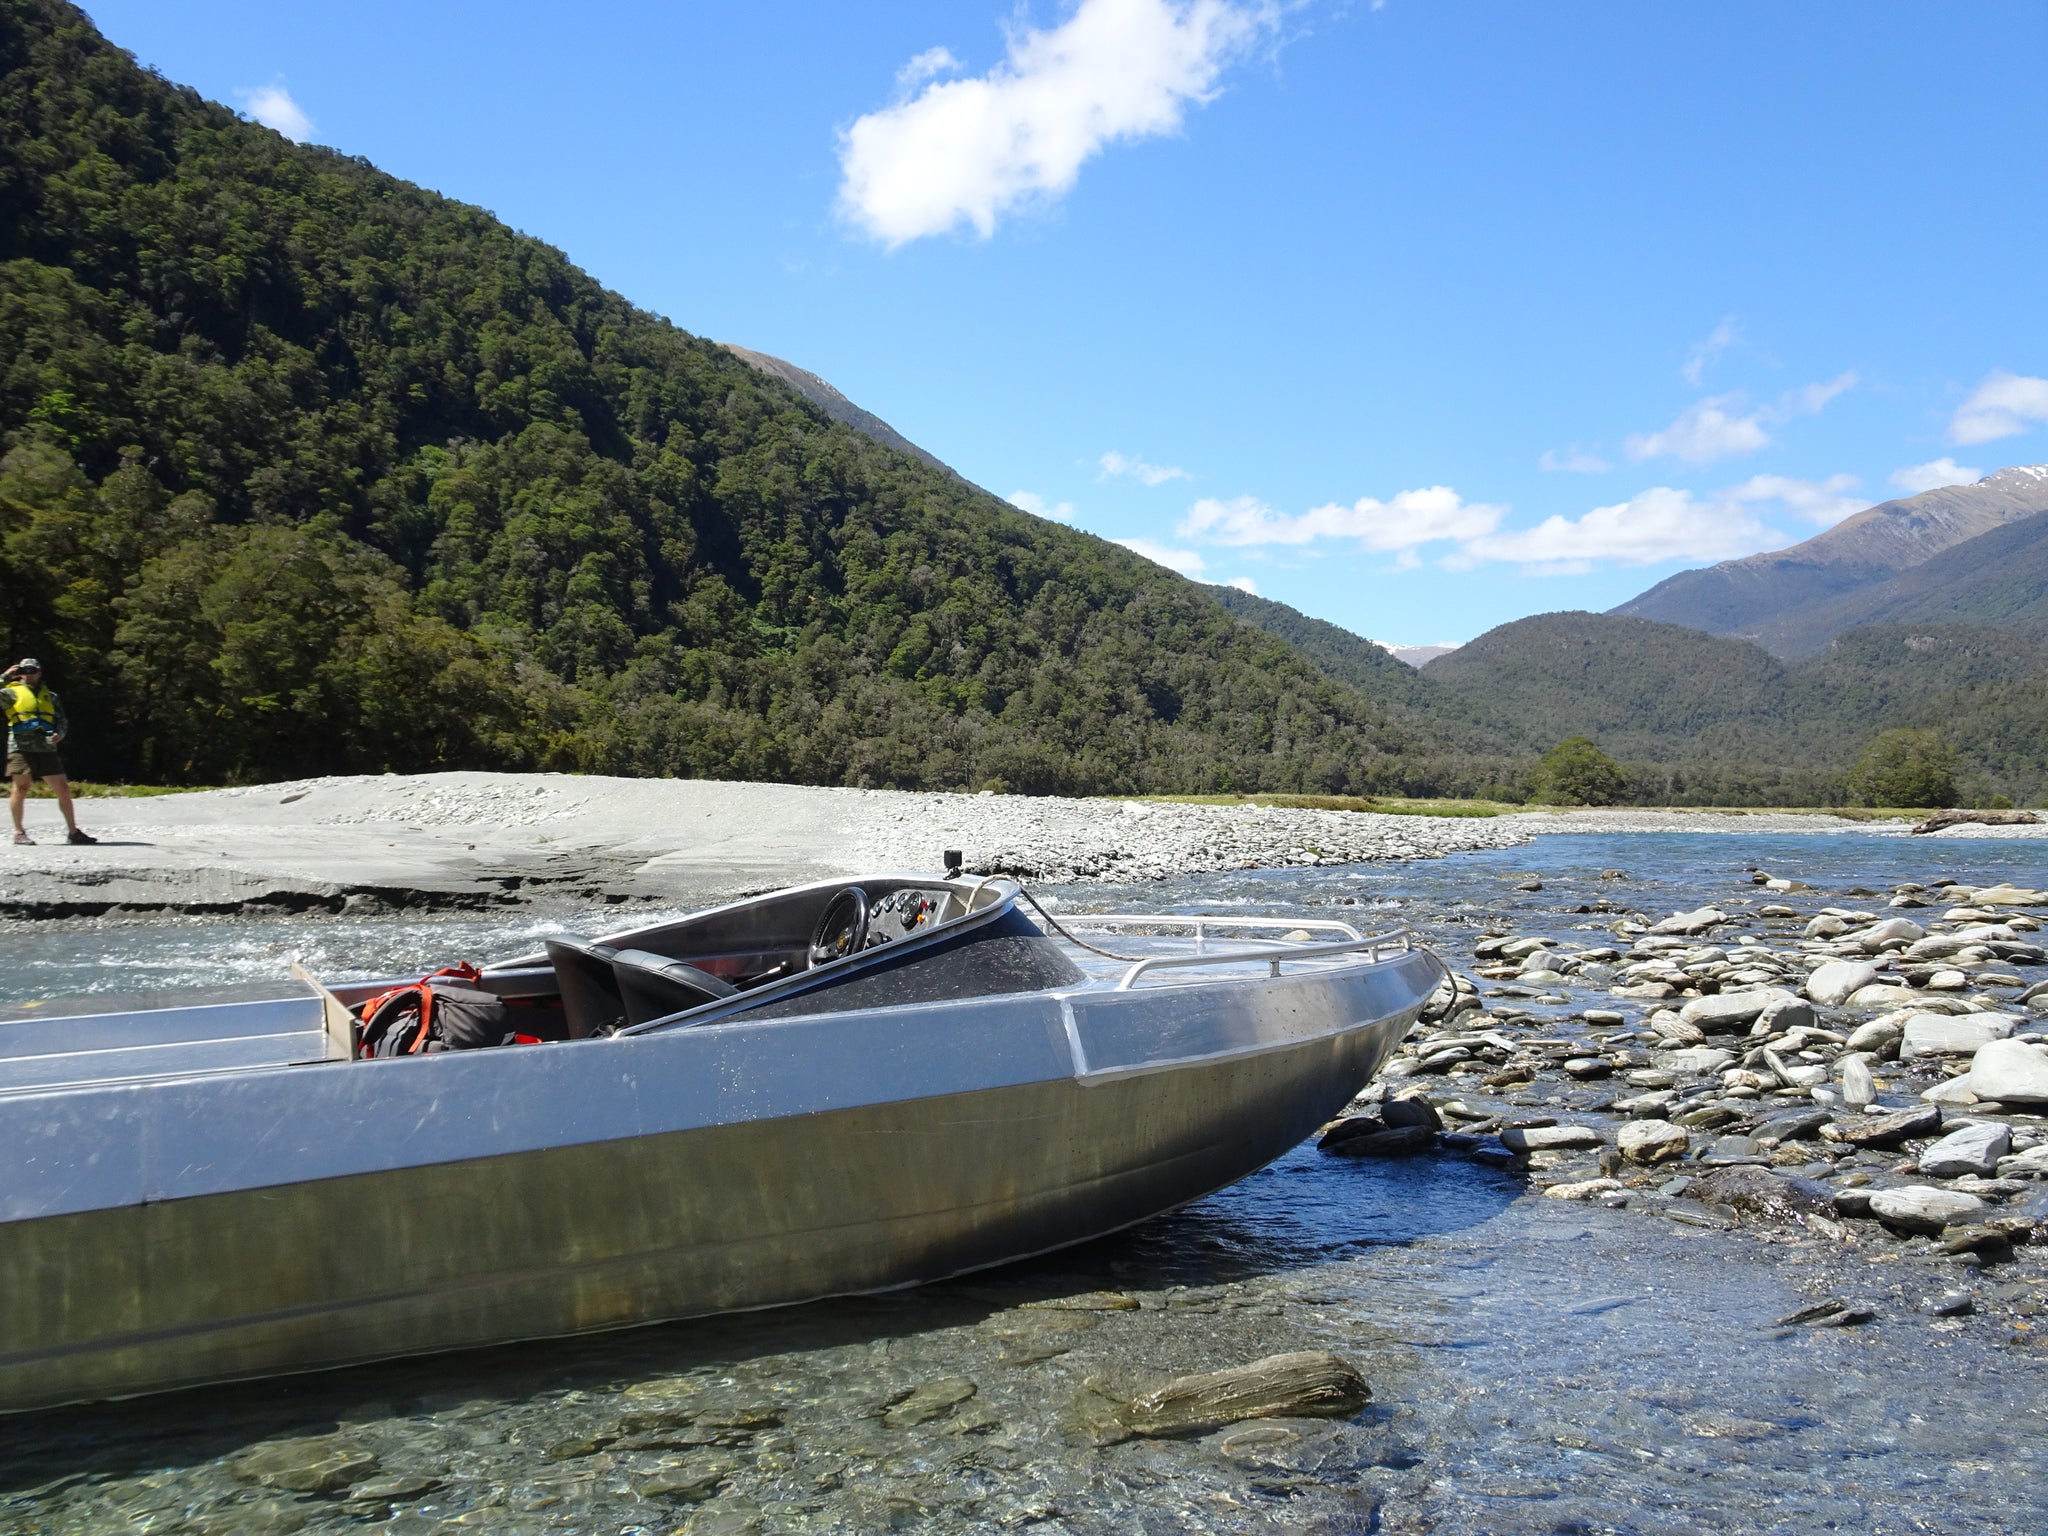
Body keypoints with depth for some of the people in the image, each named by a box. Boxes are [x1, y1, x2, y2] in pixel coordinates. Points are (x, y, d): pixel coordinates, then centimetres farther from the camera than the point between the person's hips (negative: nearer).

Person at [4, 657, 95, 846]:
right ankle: (19, 832, 5)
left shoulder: (50, 697, 19)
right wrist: (5, 677, -6)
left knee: (63, 788, 0)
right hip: (21, 747, -3)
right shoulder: (13, 693, 9)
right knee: (21, 787, -7)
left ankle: (73, 832, 6)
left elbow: (63, 722, 18)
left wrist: (59, 734, -2)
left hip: (46, 749, 3)